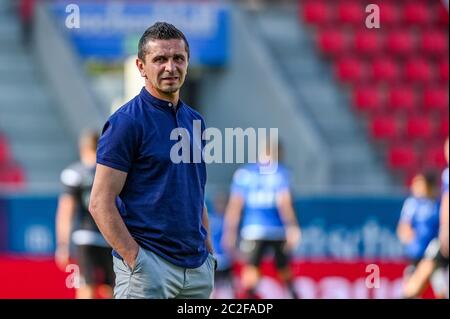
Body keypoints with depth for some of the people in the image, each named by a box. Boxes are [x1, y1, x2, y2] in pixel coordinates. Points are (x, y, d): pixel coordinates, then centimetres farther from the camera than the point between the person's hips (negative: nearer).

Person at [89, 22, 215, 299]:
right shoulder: (126, 122, -9)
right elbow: (100, 203, -12)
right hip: (149, 265, -7)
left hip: (197, 266, 7)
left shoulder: (194, 120, 14)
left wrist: (209, 254, 13)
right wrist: (135, 260, -18)